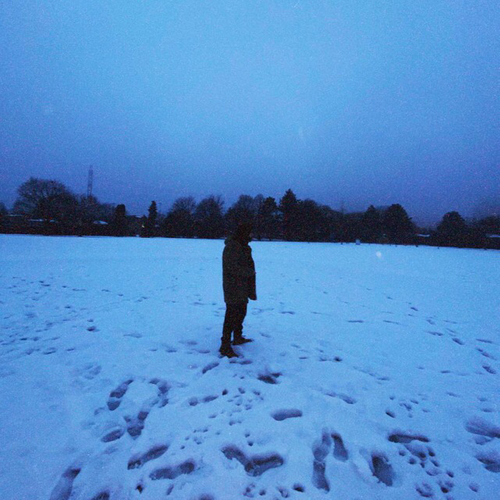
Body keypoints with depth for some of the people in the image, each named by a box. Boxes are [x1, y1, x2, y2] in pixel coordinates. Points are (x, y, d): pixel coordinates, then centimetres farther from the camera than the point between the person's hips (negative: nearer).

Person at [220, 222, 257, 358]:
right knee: (232, 315, -7)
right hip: (234, 288, -10)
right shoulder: (231, 247, -19)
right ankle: (225, 346, 0)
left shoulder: (242, 246, 13)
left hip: (242, 288, 10)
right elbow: (234, 268, -25)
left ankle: (238, 337, 37)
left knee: (241, 312, 21)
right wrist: (250, 272, -13)